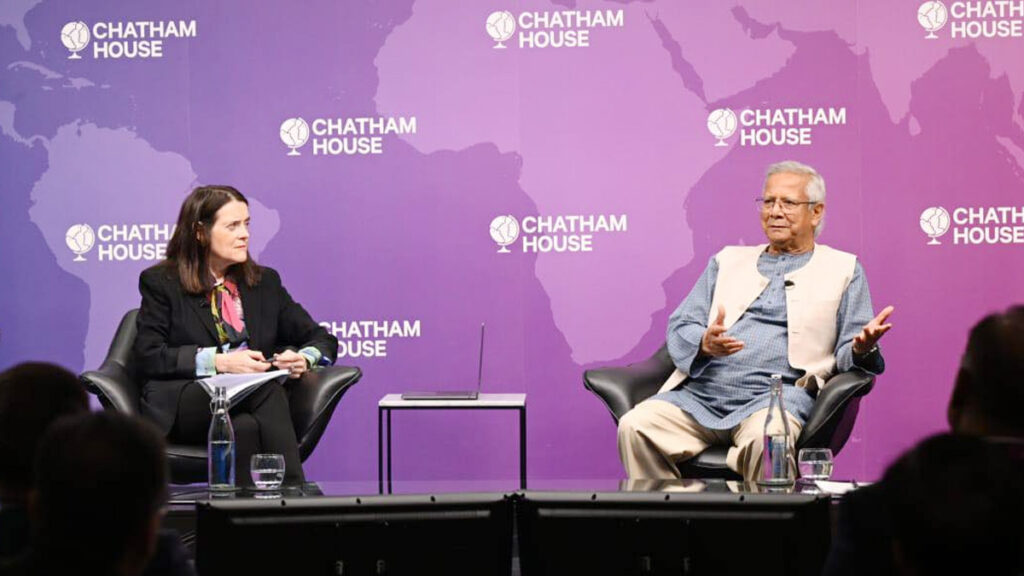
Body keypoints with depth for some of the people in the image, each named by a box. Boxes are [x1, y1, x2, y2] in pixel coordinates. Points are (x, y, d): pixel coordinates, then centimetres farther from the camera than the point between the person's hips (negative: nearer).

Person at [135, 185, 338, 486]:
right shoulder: (161, 282, 9)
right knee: (267, 388, -33)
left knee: (245, 429, -36)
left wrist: (304, 359, -5)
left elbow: (322, 339, 21)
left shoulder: (265, 282, 21)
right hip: (182, 409, -3)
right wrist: (218, 361, -16)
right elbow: (149, 356, -3)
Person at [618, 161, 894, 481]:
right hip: (701, 393, 3)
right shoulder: (728, 261, 26)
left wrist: (861, 349, -16)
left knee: (765, 436, -38)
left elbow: (846, 353, 10)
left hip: (776, 394, -3)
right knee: (634, 426, -24)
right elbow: (680, 326, 17)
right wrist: (704, 343, -8)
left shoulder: (843, 270, 18)